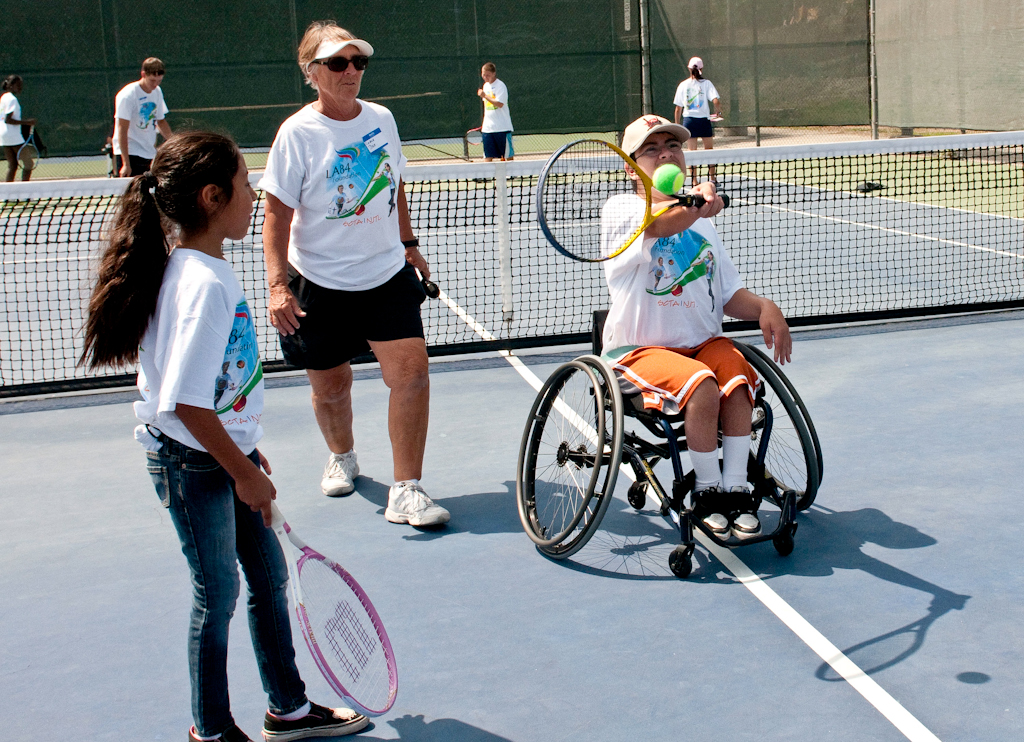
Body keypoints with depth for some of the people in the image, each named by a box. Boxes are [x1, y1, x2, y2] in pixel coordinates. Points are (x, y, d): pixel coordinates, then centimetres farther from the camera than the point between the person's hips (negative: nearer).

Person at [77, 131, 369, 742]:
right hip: (193, 463, -9)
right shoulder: (206, 284, -25)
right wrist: (244, 471, -18)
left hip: (225, 452, 9)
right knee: (219, 595, 6)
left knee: (270, 577, 17)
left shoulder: (207, 270, 5)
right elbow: (186, 402, -28)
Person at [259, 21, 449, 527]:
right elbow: (277, 214, -12)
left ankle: (405, 492, -5)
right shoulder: (298, 133, -10)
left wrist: (408, 243, 25)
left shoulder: (381, 119, 4)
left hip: (387, 276, 3)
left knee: (411, 372, -11)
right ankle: (341, 457, 42)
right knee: (330, 385, 10)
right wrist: (277, 284, -21)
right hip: (319, 284, -3)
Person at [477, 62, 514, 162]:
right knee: (488, 156, 1)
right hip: (488, 127, 6)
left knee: (508, 155, 0)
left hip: (502, 127, -6)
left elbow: (499, 104, -20)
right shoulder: (486, 85, 14)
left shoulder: (500, 86, -10)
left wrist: (485, 96, -22)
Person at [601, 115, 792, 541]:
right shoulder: (620, 210, -3)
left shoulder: (701, 223, 17)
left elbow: (730, 295, 15)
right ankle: (706, 491, -12)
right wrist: (694, 208, -49)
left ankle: (735, 490, -15)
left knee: (737, 379, -27)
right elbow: (658, 225, -28)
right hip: (638, 349, -5)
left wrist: (764, 308, -7)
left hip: (702, 342, 5)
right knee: (702, 385, -32)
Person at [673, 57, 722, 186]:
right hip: (704, 120, -1)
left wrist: (677, 124, 12)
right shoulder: (706, 83, -4)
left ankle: (694, 181, 2)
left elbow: (678, 108, 4)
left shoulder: (683, 85, 2)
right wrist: (718, 112, 5)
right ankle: (712, 178, 14)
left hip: (689, 120, 1)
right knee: (709, 150, 12)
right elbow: (716, 101, -15)